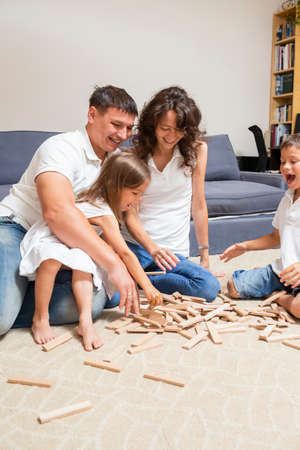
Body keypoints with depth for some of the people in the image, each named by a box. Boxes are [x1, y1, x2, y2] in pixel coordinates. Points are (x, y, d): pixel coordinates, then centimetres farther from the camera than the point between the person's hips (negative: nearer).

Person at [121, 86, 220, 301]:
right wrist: (152, 248, -21)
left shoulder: (196, 149, 2)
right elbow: (131, 215, -4)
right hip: (136, 244, -2)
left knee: (210, 287, -27)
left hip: (174, 251, 3)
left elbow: (198, 205, 6)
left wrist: (205, 255, 8)